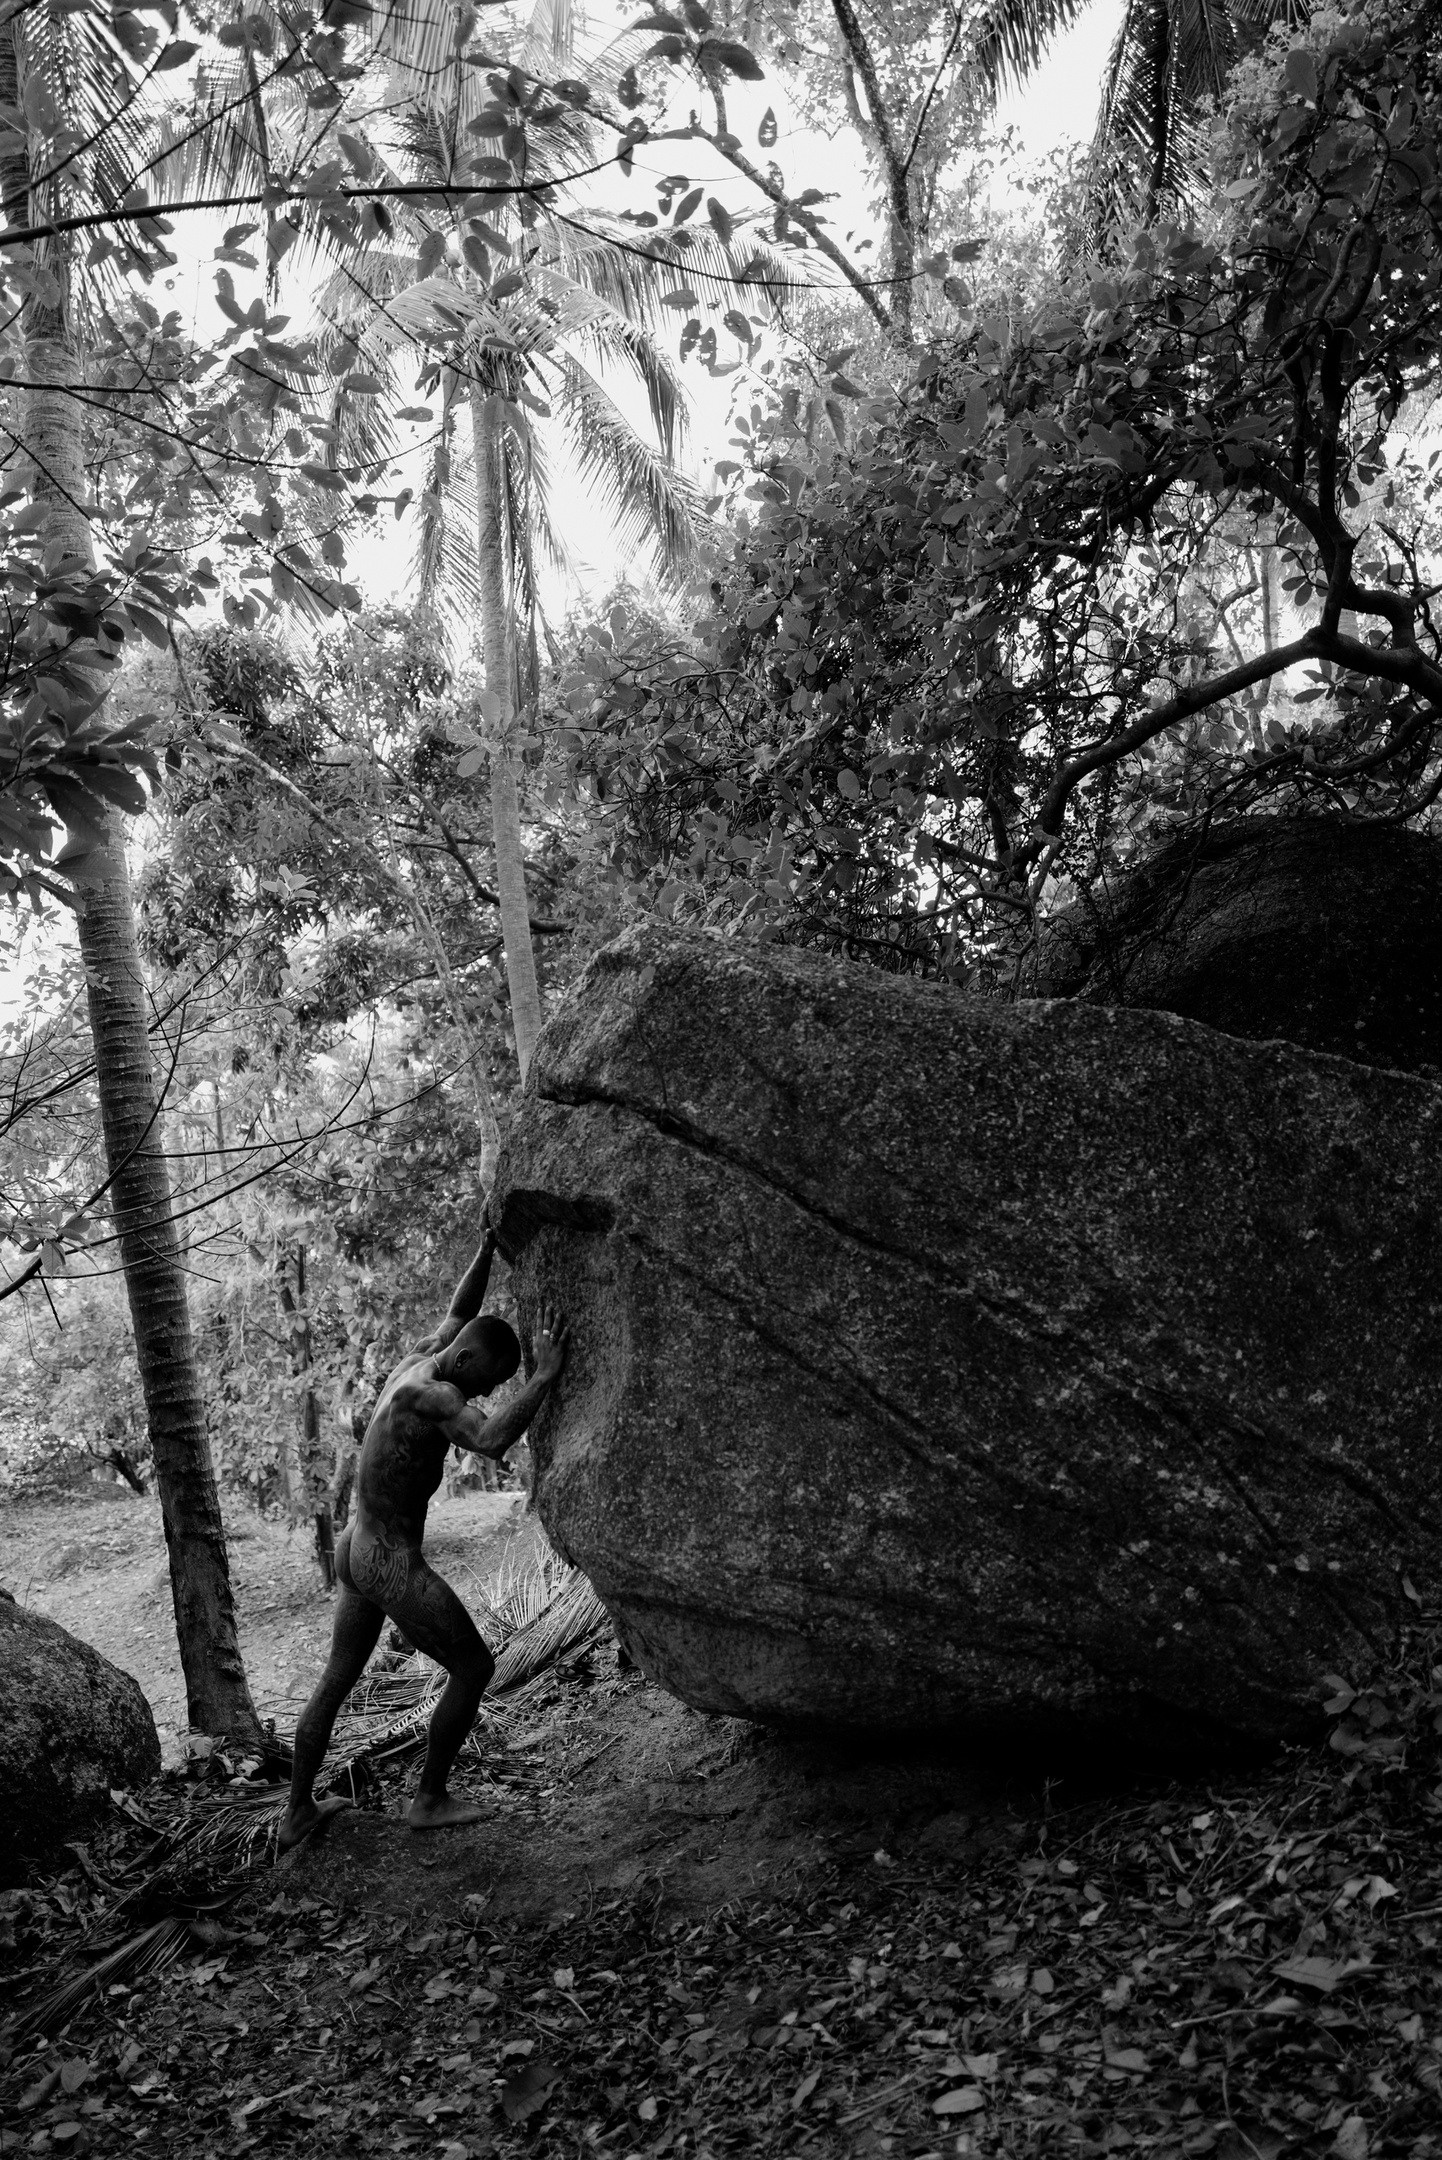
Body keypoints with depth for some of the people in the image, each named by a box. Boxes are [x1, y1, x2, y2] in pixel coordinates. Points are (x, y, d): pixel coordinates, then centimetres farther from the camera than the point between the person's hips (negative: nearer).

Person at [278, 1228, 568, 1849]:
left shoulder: (416, 1363, 2)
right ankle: (430, 1800, 18)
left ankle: (297, 1814, 32)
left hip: (355, 1552, 9)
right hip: (396, 1569, -9)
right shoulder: (430, 1394, -25)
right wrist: (544, 1377, -36)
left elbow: (460, 1312, 19)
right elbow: (492, 1442, -41)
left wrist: (489, 1244, 12)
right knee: (474, 1666, 9)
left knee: (337, 1679, 21)